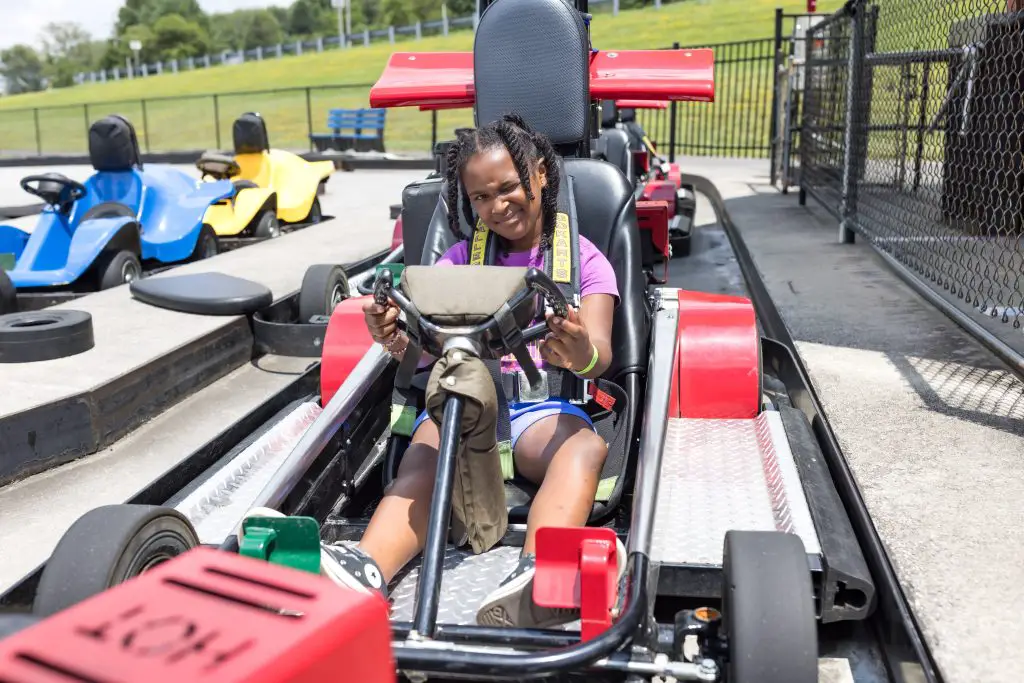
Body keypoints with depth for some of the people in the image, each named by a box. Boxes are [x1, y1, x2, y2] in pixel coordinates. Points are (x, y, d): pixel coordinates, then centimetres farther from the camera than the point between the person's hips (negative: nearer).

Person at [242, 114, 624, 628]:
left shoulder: (584, 258, 12)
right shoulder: (462, 257, 19)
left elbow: (600, 355, -4)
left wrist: (581, 355, -31)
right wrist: (397, 338, -23)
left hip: (546, 405, -1)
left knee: (585, 446, -35)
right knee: (427, 455, -31)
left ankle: (538, 580, -62)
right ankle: (364, 571, -58)